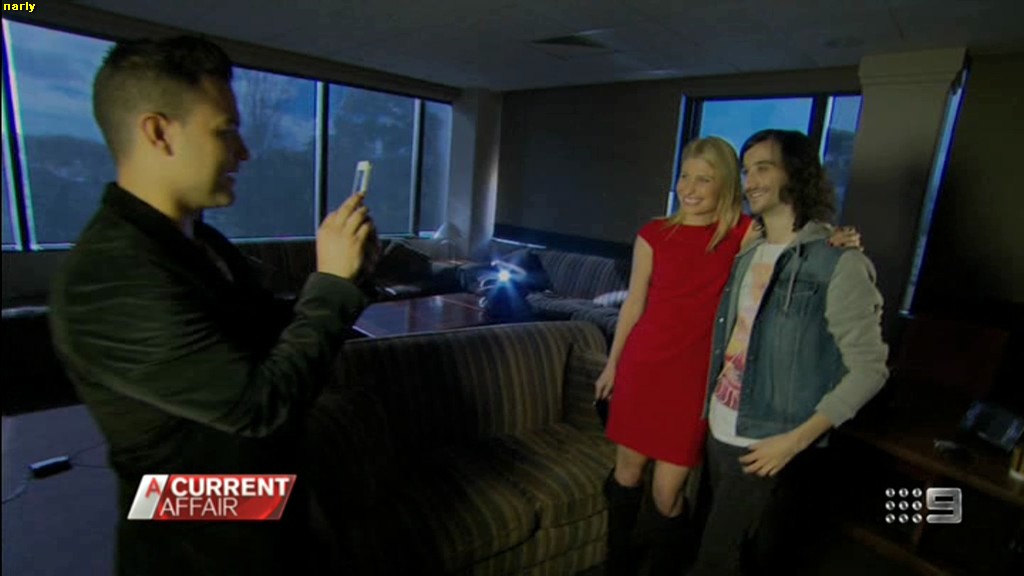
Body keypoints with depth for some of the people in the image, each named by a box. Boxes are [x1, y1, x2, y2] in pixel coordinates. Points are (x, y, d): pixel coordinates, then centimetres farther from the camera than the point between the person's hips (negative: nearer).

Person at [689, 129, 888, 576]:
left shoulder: (839, 262, -14)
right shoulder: (747, 255, 7)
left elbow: (868, 368, -13)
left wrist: (796, 440, -17)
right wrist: (709, 412, 8)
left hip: (772, 448, -6)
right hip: (720, 435, 6)